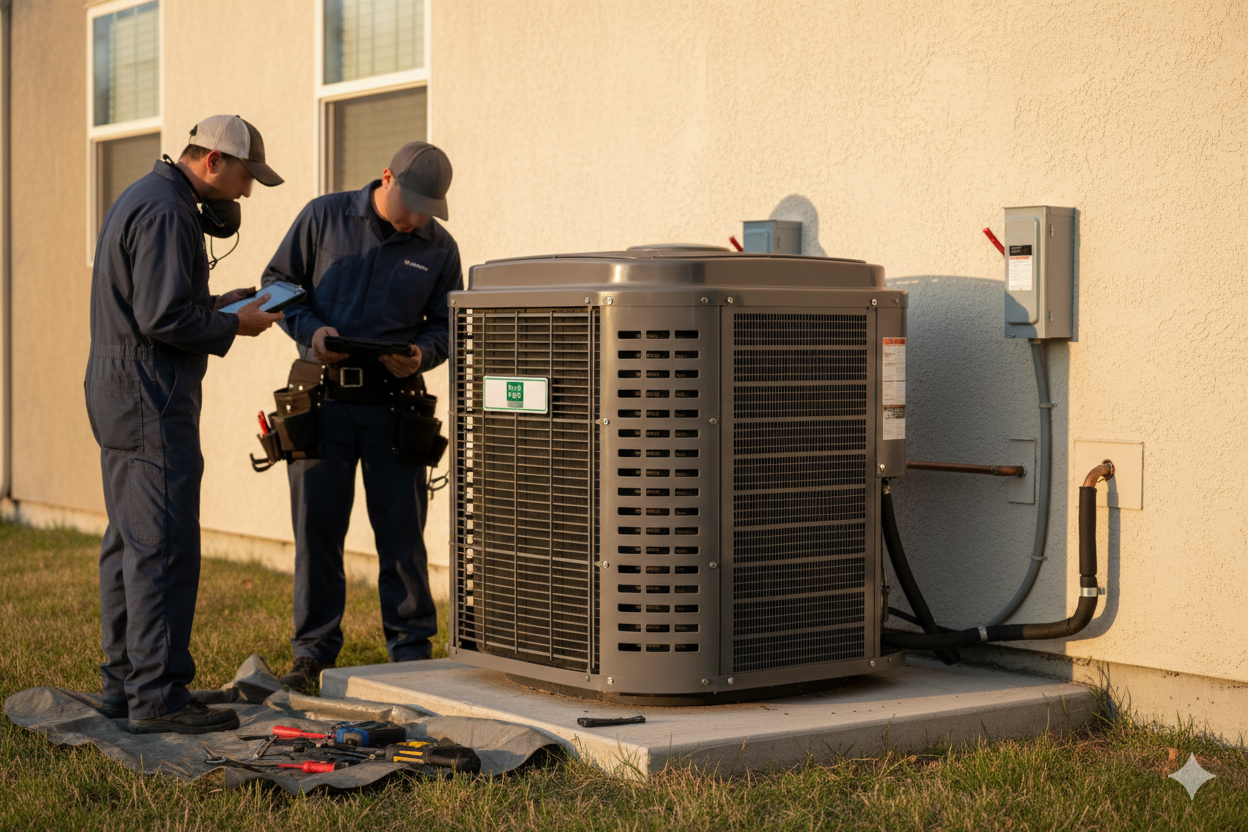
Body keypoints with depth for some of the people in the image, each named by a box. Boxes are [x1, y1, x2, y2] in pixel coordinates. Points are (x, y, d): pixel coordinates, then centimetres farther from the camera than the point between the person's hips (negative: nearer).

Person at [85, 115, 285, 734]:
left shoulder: (144, 198, 18)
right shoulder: (165, 213, -16)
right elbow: (164, 318, -23)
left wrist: (217, 304, 13)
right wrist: (233, 326, -9)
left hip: (119, 397, 11)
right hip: (151, 401, -11)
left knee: (128, 544, 14)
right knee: (163, 548, -10)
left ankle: (124, 684, 20)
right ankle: (157, 697, -8)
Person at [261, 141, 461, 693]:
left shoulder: (439, 249, 6)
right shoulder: (324, 217, 2)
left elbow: (447, 325, 12)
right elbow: (278, 280, 7)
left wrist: (421, 353, -10)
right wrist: (310, 328, -11)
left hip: (393, 404, 1)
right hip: (323, 399, 0)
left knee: (401, 533, 3)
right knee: (315, 528, 3)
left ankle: (411, 652, 13)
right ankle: (312, 652, 12)